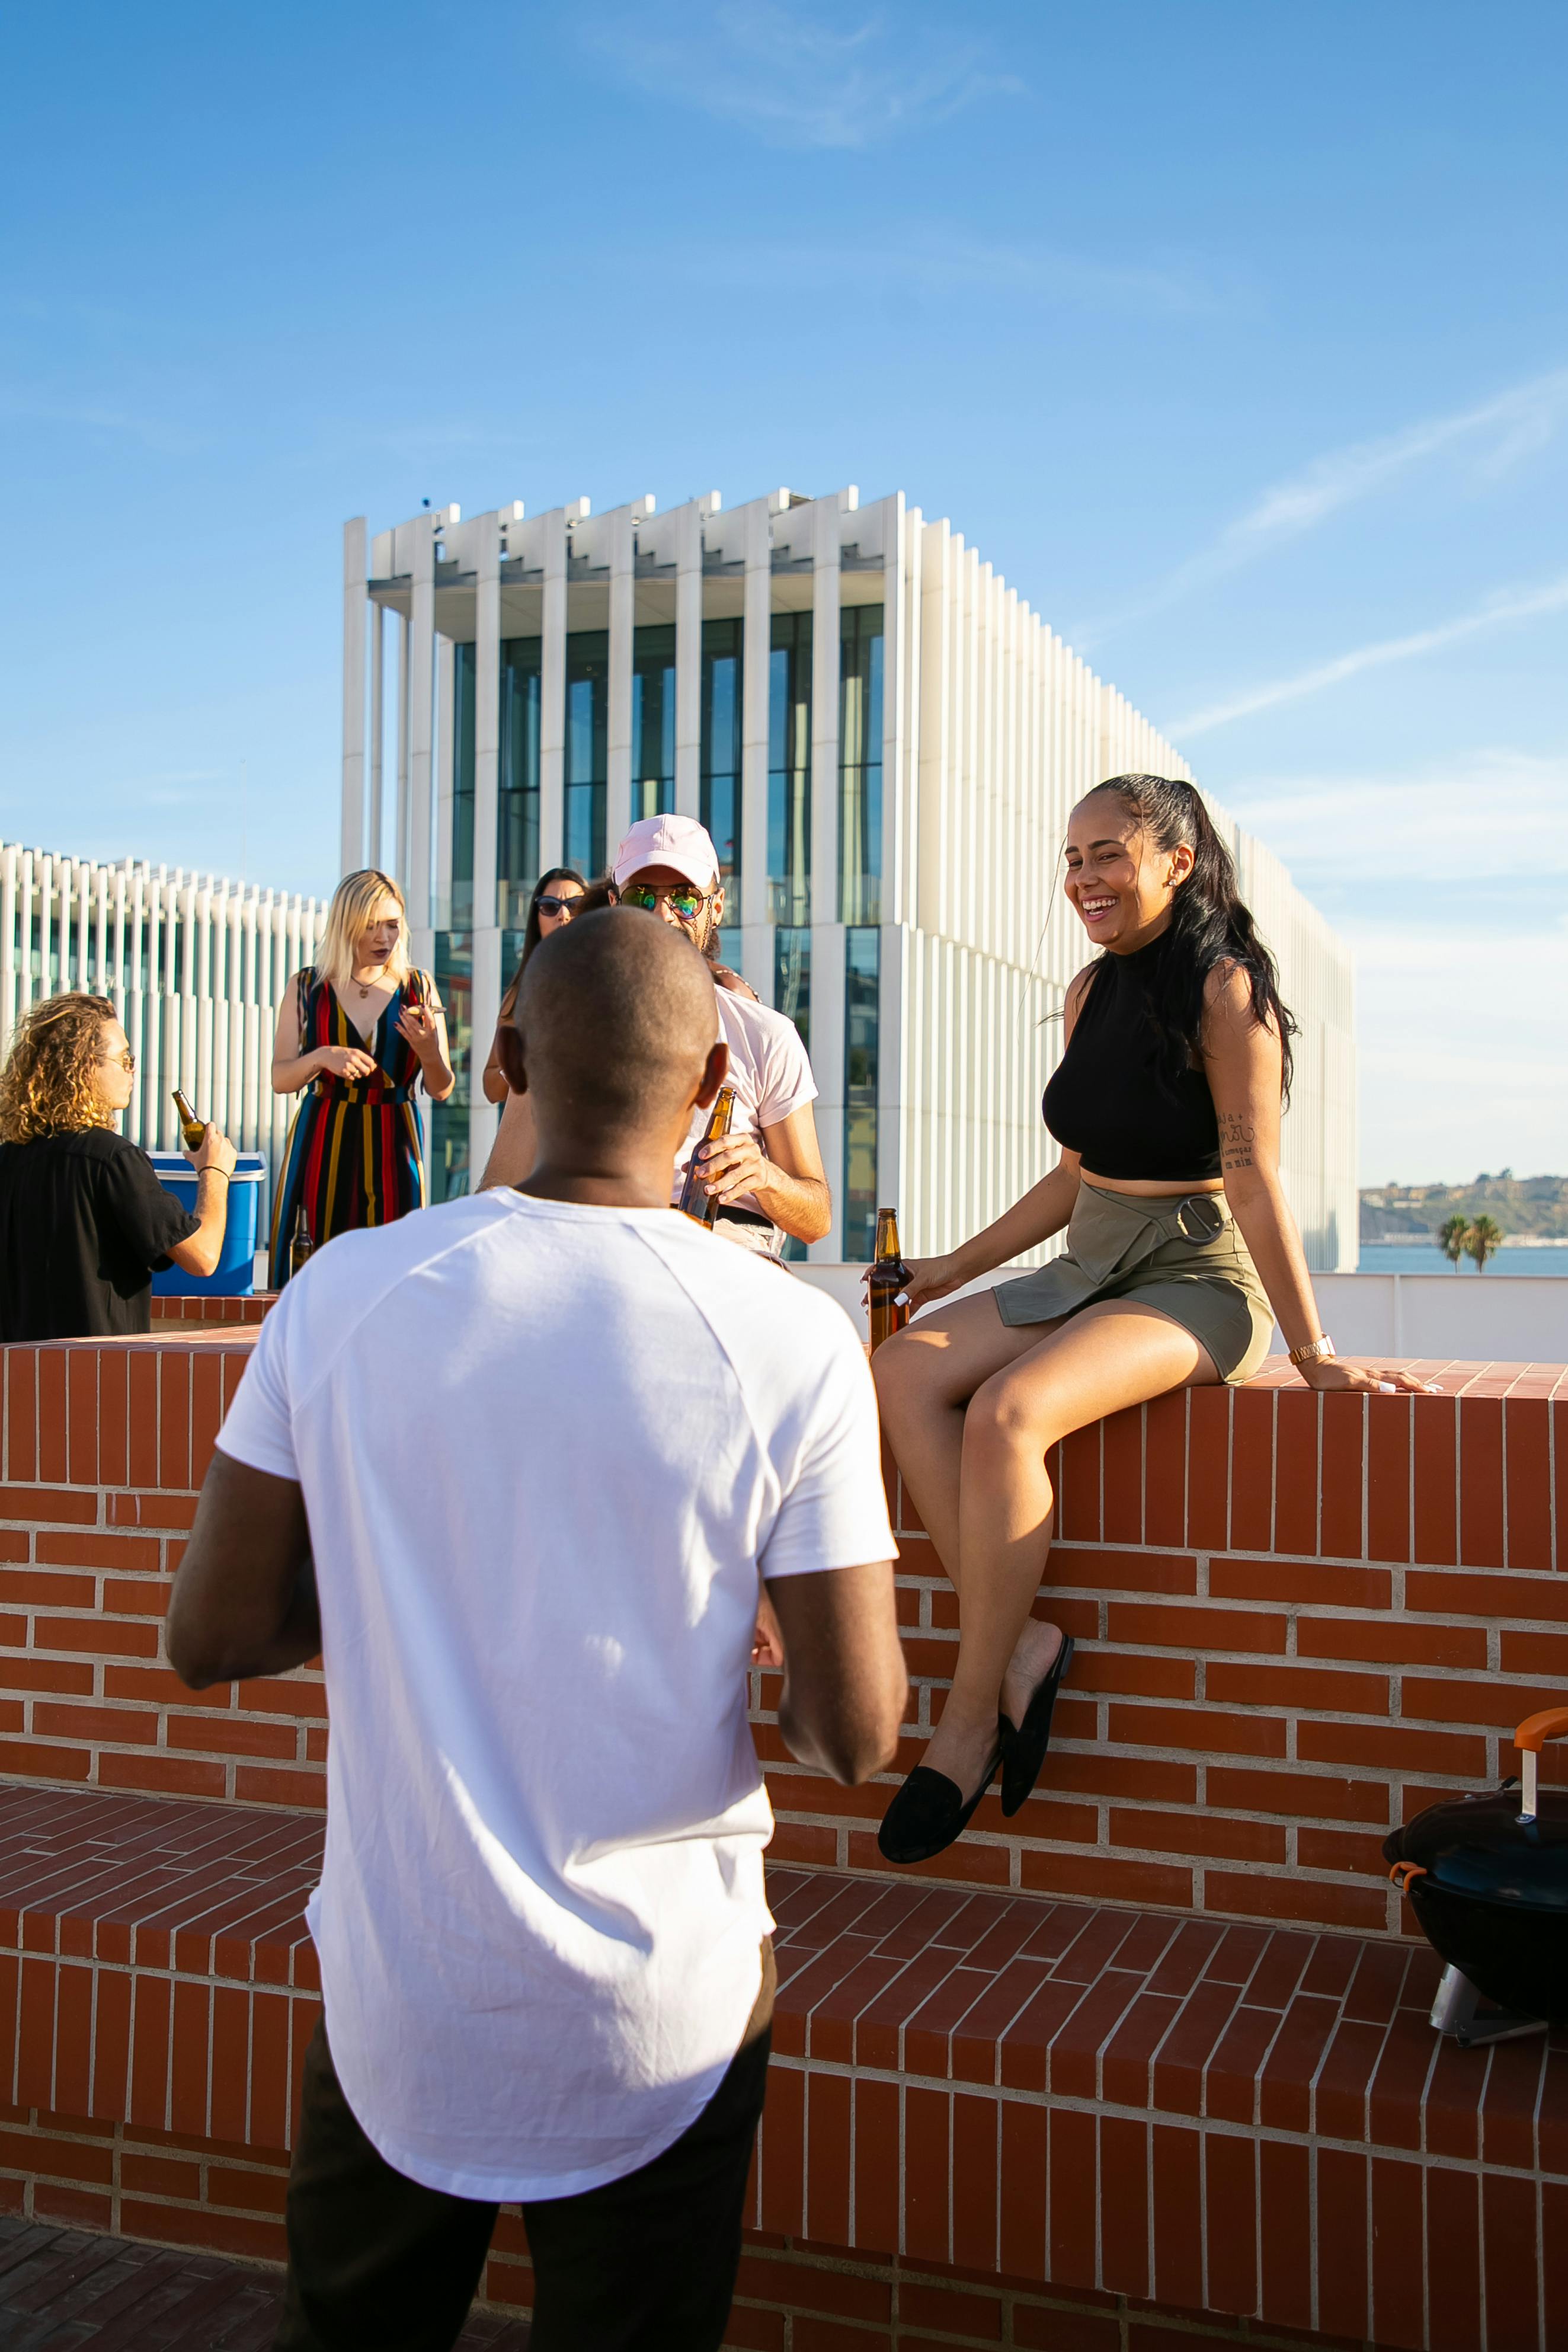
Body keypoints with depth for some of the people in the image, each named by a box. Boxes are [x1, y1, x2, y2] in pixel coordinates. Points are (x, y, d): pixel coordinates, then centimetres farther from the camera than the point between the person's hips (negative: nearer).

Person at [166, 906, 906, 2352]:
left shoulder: (341, 1296, -11)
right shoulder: (791, 1344, -17)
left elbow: (211, 1639, -5)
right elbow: (856, 1735, -13)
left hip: (393, 2003, 2)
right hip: (658, 2019, -1)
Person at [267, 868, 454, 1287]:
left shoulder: (418, 988, 5)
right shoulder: (307, 988, 6)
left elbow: (441, 1091, 5)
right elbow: (280, 1079, 3)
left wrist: (430, 1052, -16)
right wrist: (323, 1057, -16)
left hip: (393, 1149, 0)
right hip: (322, 1147, 0)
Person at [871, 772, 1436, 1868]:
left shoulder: (1223, 986, -10)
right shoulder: (1091, 991, 12)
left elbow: (1254, 1175, -14)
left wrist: (1313, 1351, -13)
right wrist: (954, 1269, 18)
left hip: (1197, 1278, -8)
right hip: (1089, 1270, 8)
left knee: (1007, 1414, -31)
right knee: (906, 1370, -15)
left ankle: (970, 1718, -16)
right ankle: (1018, 1643, -15)